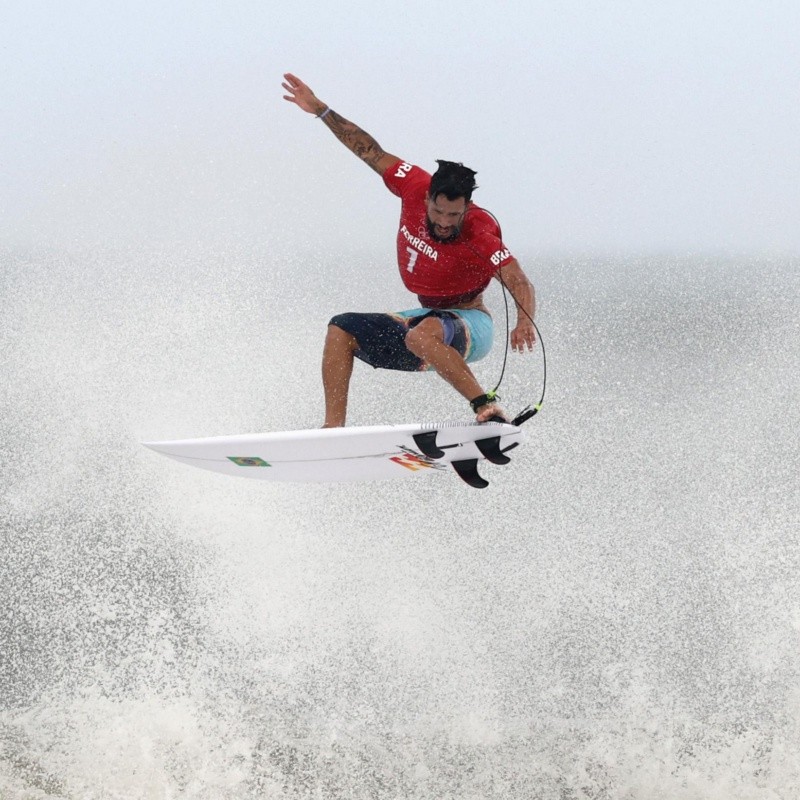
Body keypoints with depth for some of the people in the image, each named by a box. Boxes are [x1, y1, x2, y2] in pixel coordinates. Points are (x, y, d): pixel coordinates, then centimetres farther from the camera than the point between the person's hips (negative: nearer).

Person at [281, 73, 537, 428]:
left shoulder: (481, 238, -26)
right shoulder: (415, 187, -10)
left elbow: (520, 284, -34)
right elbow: (371, 152, 0)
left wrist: (525, 322, -55)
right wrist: (320, 110, 1)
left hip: (469, 328, -7)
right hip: (428, 317, 7)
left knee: (420, 337, -39)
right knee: (342, 329, -5)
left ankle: (488, 409, -32)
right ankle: (333, 429, -11)